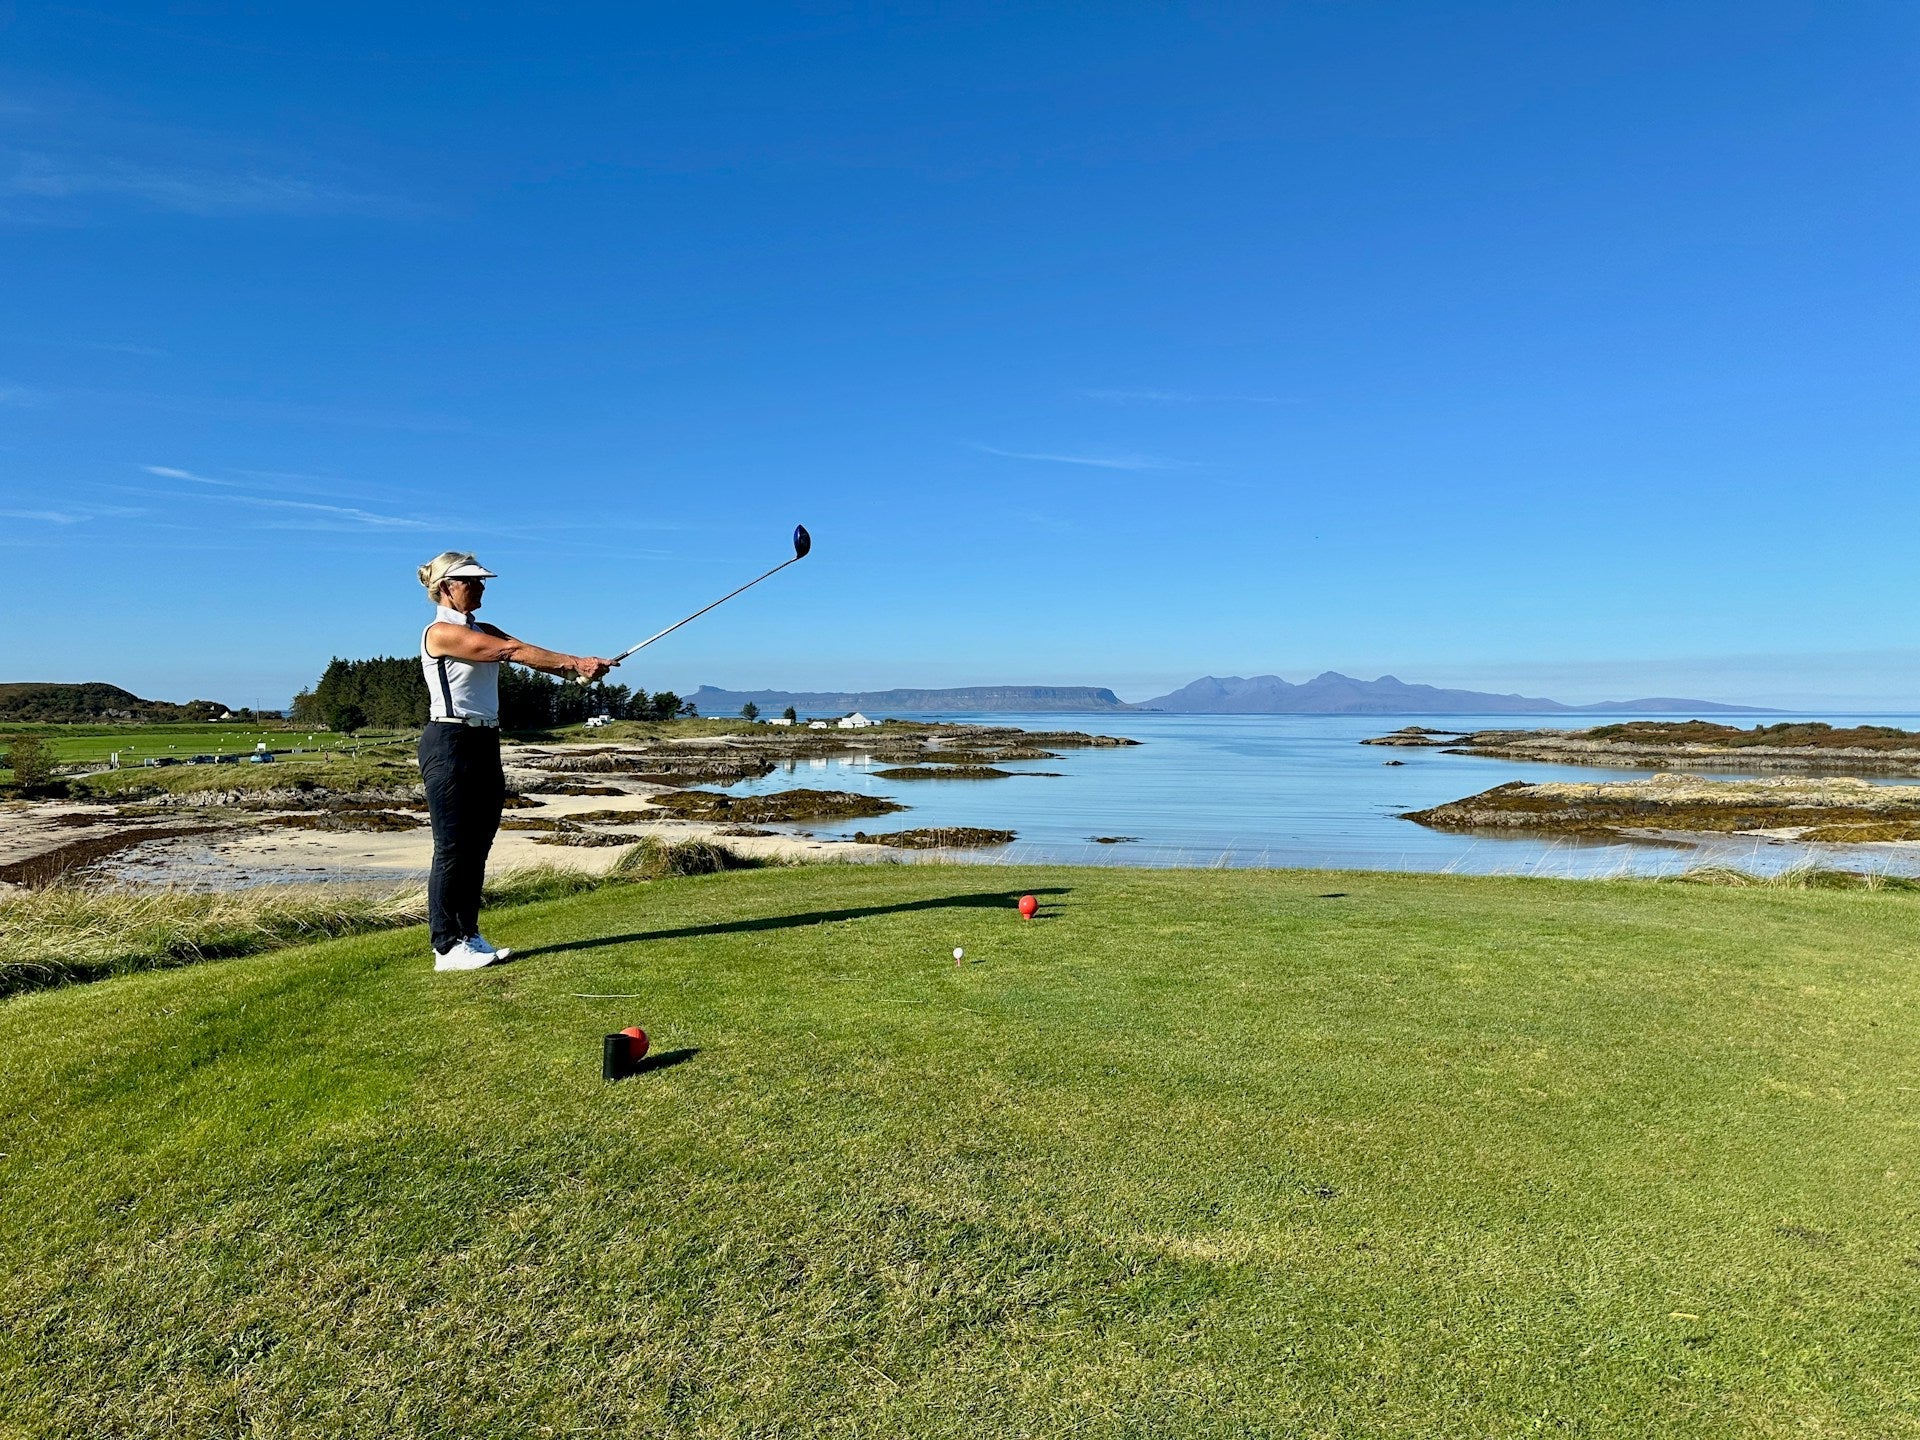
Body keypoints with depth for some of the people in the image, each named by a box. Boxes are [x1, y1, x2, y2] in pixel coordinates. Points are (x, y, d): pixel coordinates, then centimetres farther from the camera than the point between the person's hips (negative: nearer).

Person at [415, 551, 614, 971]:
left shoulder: (484, 632, 17)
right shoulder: (440, 633, -10)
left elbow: (526, 654, 1)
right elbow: (510, 651, -19)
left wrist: (579, 667, -16)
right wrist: (576, 661, -23)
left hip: (485, 744, 8)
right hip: (450, 744, -8)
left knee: (477, 848, 9)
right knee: (452, 849, -5)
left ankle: (469, 936, 17)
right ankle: (447, 947, 2)